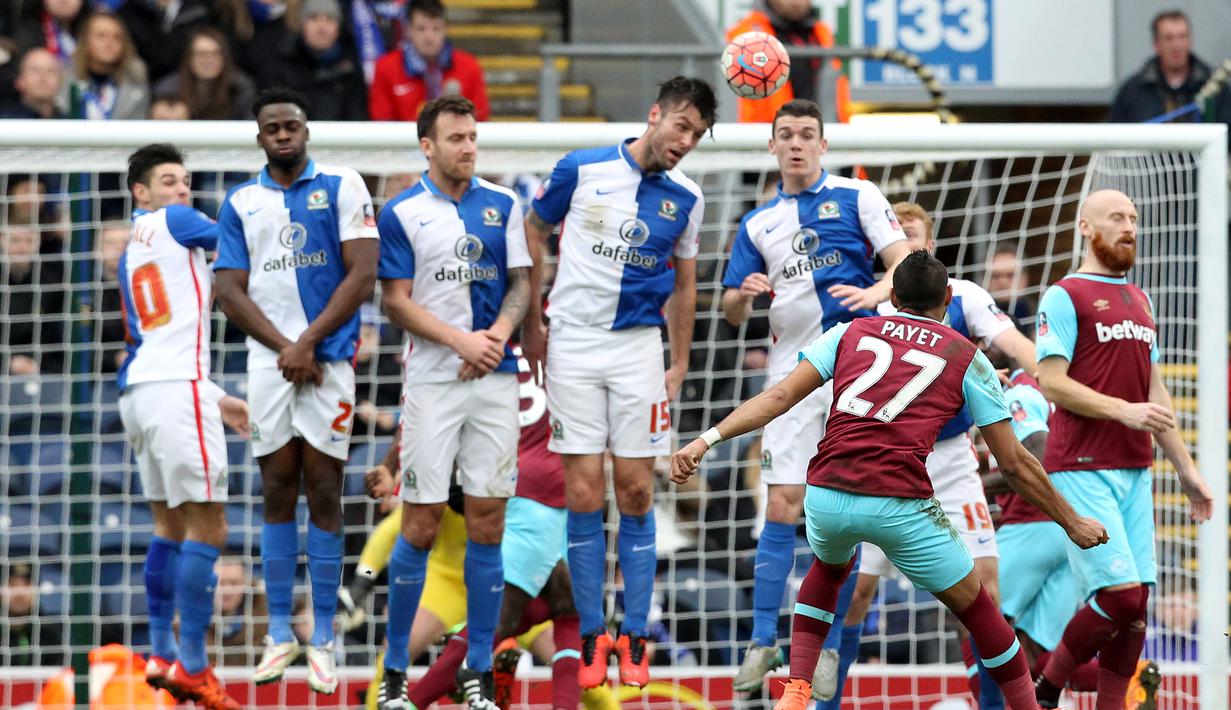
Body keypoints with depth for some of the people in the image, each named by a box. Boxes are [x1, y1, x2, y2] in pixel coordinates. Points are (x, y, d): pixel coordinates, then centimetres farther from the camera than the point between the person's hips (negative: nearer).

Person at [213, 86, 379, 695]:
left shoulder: (342, 187, 3)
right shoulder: (241, 203, 10)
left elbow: (362, 274, -4)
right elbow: (230, 291, 6)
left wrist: (309, 341, -9)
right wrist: (283, 347, -7)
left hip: (327, 356, -2)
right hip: (268, 362, 2)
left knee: (323, 493, -2)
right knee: (278, 491, 4)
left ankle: (323, 640, 1)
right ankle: (279, 633, 9)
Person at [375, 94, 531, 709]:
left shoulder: (503, 206, 9)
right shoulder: (400, 213, 0)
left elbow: (521, 282, 10)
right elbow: (396, 302, -3)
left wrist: (499, 335, -9)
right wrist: (463, 340, -13)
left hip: (496, 381, 3)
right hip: (431, 382, -3)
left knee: (487, 523, 1)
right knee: (421, 525, -3)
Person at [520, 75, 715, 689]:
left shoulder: (685, 199, 3)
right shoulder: (582, 171, -4)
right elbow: (532, 234, 9)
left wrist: (680, 366, 13)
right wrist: (531, 323, 8)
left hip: (639, 347, 2)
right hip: (573, 343, -2)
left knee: (636, 492, 0)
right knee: (584, 494, -3)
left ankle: (634, 637, 7)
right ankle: (591, 635, 4)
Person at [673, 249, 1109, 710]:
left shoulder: (850, 333, 18)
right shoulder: (966, 358, 13)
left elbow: (781, 396, 6)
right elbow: (1013, 463, 14)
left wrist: (708, 439, 5)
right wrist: (1072, 523, 24)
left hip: (825, 496, 3)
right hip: (899, 505, -3)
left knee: (829, 567, 36)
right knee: (979, 614, 15)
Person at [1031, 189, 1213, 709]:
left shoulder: (1140, 302, 20)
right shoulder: (1065, 297, -3)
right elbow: (1051, 383, -11)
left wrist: (1187, 469, 19)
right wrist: (1124, 411, -19)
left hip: (1135, 469, 7)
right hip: (1082, 467, -7)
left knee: (1135, 605, 1)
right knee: (1119, 595, -15)